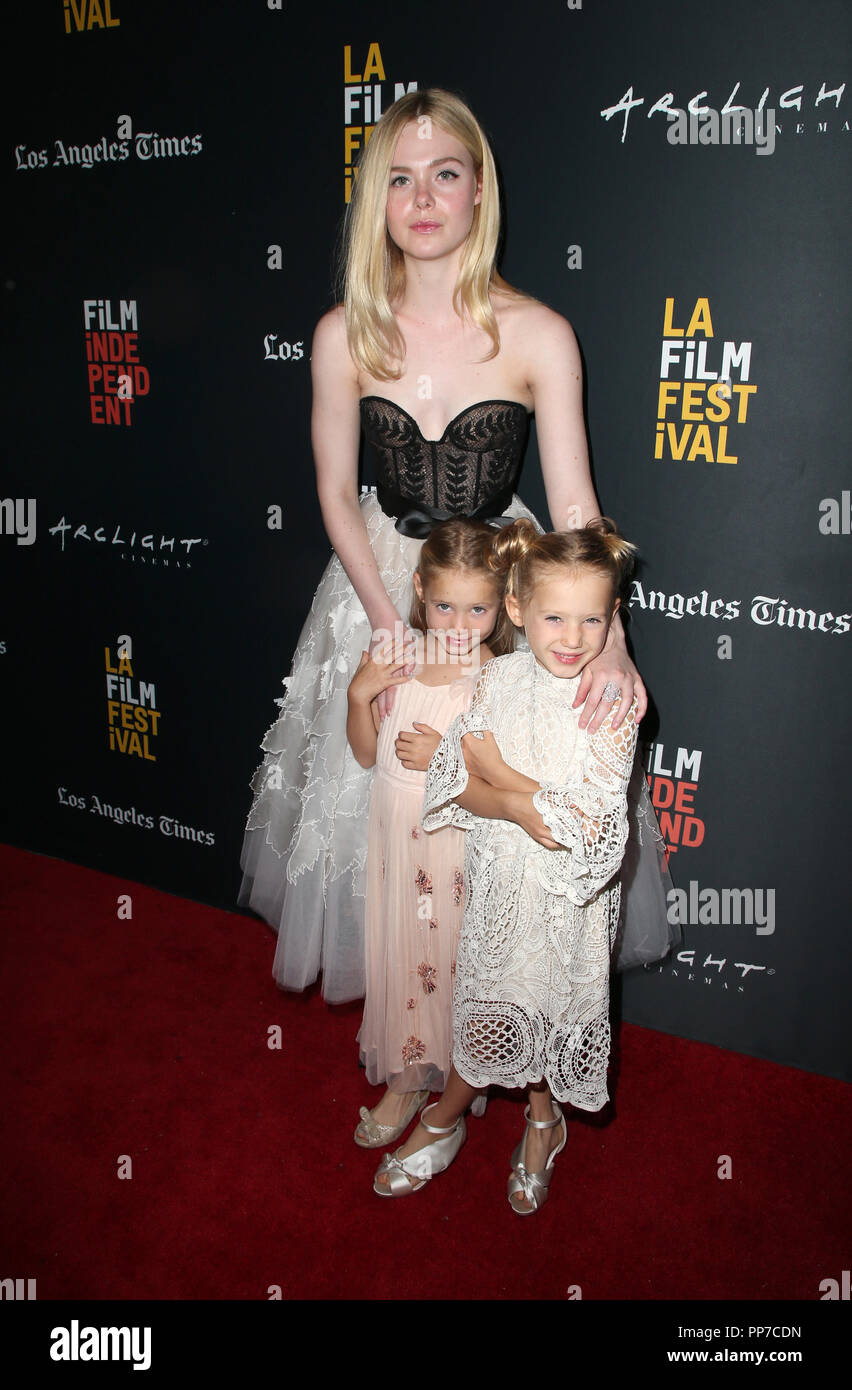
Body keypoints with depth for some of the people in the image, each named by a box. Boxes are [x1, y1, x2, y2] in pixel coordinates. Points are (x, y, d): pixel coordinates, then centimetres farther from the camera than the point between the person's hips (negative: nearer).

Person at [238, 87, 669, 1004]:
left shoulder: (538, 335, -11)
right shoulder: (344, 335, -6)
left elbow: (575, 504, -14)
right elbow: (336, 495, -1)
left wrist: (608, 641, -30)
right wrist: (392, 629, -11)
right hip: (380, 583, 2)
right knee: (379, 795, 10)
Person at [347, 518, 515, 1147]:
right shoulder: (397, 656, -2)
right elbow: (368, 753, 3)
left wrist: (445, 758, -24)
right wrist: (359, 694, -12)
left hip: (460, 843, -4)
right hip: (397, 835, 5)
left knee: (454, 952, 11)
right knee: (400, 951, 17)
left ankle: (462, 1074, 37)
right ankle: (406, 1077, 38)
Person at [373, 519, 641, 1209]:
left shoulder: (615, 700, -19)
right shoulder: (498, 678, -8)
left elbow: (588, 828, -24)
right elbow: (453, 784, -10)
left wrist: (494, 768, -20)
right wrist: (524, 805, -27)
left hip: (569, 895, -2)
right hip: (499, 880, 2)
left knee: (553, 1005, 18)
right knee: (490, 1007, 17)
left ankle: (542, 1117, 48)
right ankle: (445, 1121, 43)